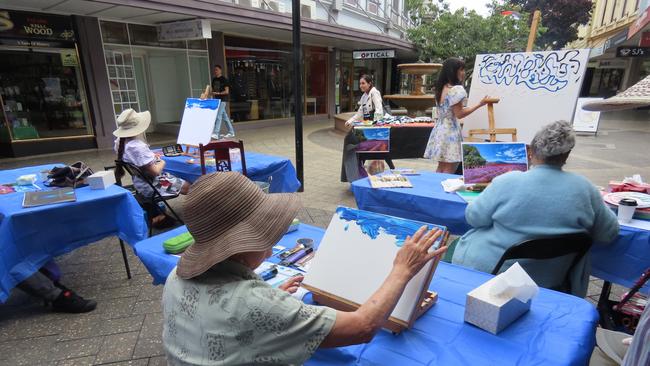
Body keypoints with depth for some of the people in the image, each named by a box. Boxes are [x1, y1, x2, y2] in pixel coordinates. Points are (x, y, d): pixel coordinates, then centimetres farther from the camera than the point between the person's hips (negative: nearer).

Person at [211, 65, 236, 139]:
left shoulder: (224, 80, -7)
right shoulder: (214, 80, 14)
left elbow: (226, 91, -12)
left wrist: (218, 93, -21)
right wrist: (212, 92, 2)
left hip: (223, 100, -7)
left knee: (218, 116, -14)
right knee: (224, 116, 10)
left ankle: (216, 133, -16)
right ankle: (231, 132, 18)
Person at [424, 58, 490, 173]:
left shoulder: (442, 88, 12)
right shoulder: (456, 89, -14)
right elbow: (459, 114, -15)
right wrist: (479, 104, -11)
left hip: (440, 130, 9)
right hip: (450, 131, -9)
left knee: (441, 169, 15)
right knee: (449, 171, -3)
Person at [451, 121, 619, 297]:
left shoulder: (507, 182, -20)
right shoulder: (584, 188, -10)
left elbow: (473, 217, -10)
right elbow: (609, 233, 3)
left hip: (491, 271, -4)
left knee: (457, 246, 23)